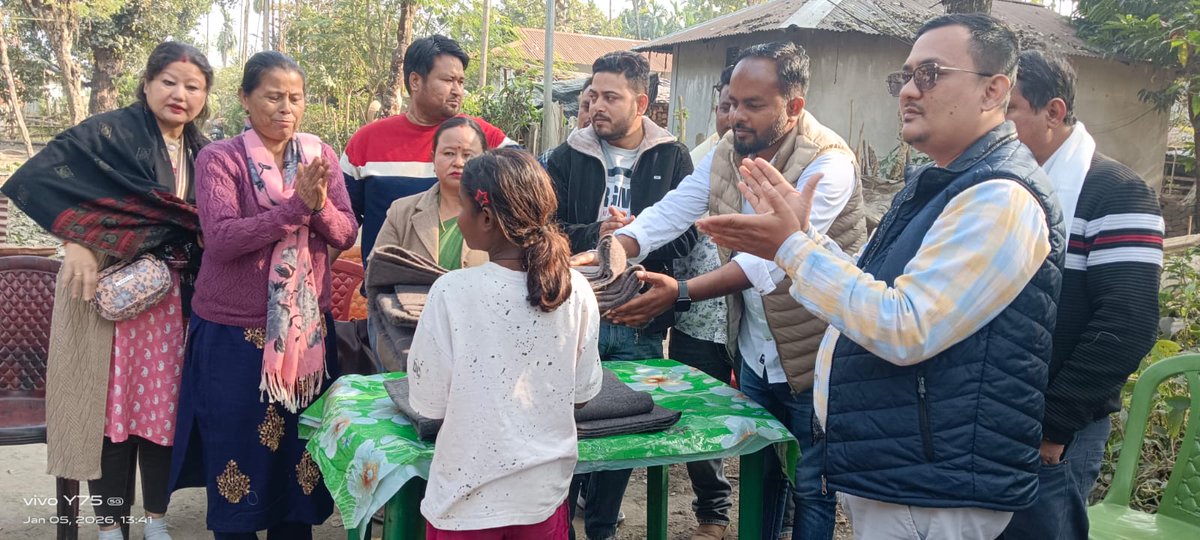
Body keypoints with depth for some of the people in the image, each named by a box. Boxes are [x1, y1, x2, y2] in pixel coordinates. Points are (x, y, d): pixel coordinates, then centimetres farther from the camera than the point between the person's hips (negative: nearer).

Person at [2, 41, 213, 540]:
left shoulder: (202, 153, 10)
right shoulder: (110, 132, -8)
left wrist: (197, 289, 2)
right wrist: (76, 241, -22)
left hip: (169, 293, 5)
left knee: (163, 401, 8)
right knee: (109, 401, 2)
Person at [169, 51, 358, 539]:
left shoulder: (320, 156, 5)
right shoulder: (219, 159, -7)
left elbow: (346, 234, -2)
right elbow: (221, 238, -20)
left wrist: (320, 206, -22)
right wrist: (296, 205, -26)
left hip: (307, 328, 3)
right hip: (233, 332, -3)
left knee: (300, 452, 12)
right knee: (238, 456, 6)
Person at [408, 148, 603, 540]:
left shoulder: (453, 291, -19)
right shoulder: (576, 291, -10)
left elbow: (429, 403, -12)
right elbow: (584, 393, 1)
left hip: (467, 498, -2)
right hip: (545, 493, 3)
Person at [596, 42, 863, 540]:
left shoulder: (827, 165, -22)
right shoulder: (727, 153, 1)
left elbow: (771, 259, -31)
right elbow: (668, 213, -7)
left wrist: (680, 292, -39)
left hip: (813, 362, -6)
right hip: (754, 355, 6)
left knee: (811, 489, 9)